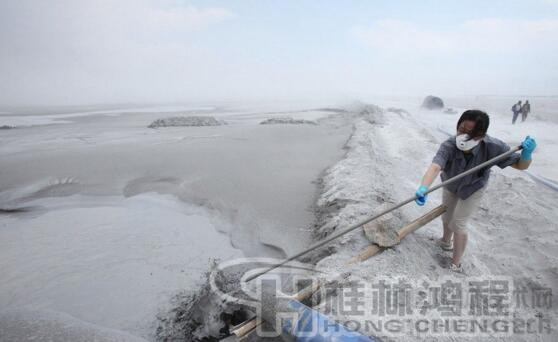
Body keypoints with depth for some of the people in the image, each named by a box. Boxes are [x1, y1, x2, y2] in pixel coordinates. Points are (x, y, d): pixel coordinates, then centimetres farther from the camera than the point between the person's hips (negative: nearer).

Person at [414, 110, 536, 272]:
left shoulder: (492, 147, -37)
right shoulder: (449, 146, -40)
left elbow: (520, 165, -24)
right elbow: (435, 167, -56)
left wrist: (526, 153, -48)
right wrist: (423, 188, -75)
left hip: (472, 189, -2)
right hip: (450, 186, 2)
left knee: (458, 223, -2)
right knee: (446, 217, 22)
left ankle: (456, 265, 18)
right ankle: (446, 241, 55)